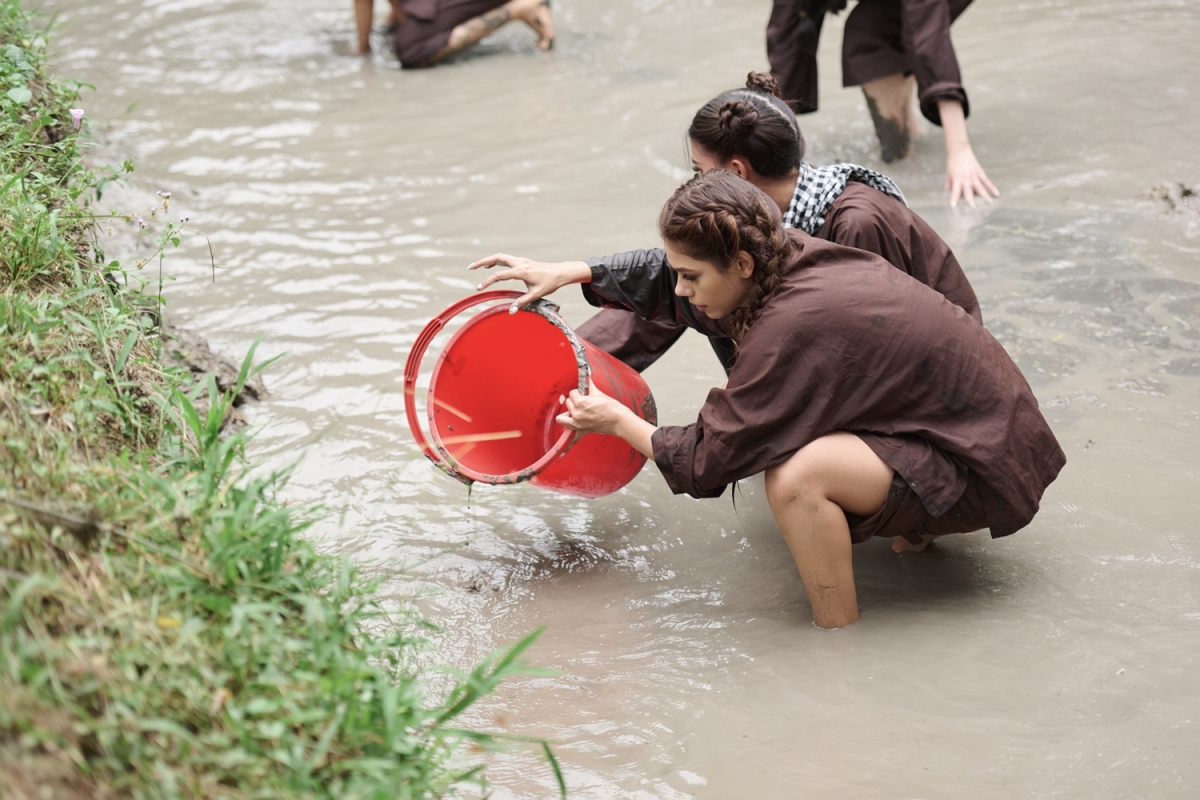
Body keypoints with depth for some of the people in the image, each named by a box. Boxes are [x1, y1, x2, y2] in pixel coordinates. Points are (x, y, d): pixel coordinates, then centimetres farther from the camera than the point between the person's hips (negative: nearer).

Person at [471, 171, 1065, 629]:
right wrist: (574, 273, 13)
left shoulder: (794, 326, -28)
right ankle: (920, 526, 26)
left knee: (796, 476, -28)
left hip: (982, 470, -9)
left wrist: (618, 421, -4)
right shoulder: (790, 258, -4)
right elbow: (674, 291, 17)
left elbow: (705, 462, -19)